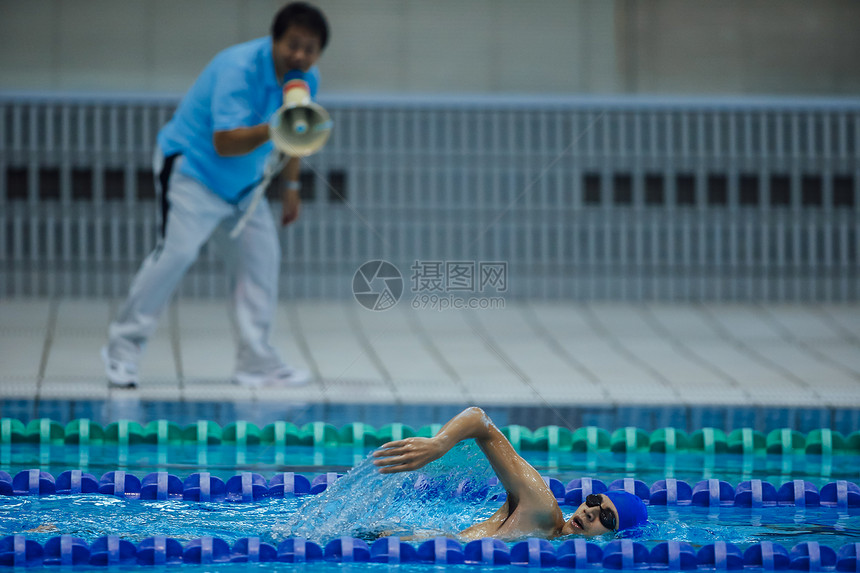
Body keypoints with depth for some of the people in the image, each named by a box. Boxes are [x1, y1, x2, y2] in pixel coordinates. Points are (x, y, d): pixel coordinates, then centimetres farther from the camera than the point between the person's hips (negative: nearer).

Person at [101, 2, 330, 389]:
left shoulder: (307, 78, -2)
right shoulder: (239, 68, -28)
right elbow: (225, 142, -36)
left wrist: (291, 186, 12)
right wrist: (271, 131, -51)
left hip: (243, 183, 8)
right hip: (191, 167, -8)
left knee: (261, 255, -3)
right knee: (177, 251, -18)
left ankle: (255, 361, 2)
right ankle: (123, 347, -8)